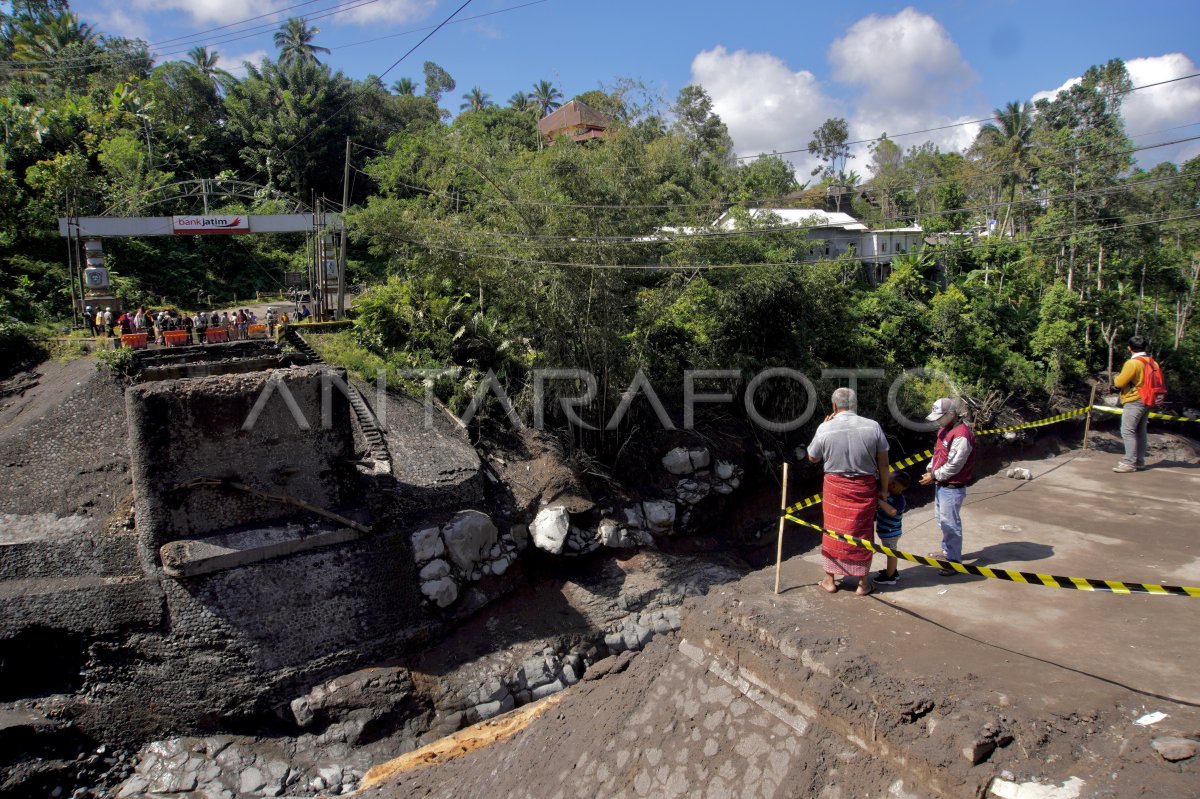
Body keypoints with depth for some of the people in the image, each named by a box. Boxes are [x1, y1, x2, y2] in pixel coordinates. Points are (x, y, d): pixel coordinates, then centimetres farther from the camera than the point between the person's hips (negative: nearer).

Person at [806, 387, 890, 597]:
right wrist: (883, 489, 7)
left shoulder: (825, 429, -11)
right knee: (862, 533, 12)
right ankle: (863, 583, 22)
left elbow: (813, 457, 4)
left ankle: (830, 579, 24)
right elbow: (883, 463, -4)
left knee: (833, 531, 13)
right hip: (865, 488, 0)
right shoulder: (873, 426, -9)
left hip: (835, 487, 0)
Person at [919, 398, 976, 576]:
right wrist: (930, 470, 5)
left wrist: (934, 476, -15)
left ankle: (954, 561, 5)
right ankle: (947, 551, 37)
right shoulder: (945, 428, 9)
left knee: (950, 523, -4)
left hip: (952, 487, -10)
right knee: (942, 520, 22)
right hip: (941, 484, 10)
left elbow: (954, 465, -23)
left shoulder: (961, 435, -24)